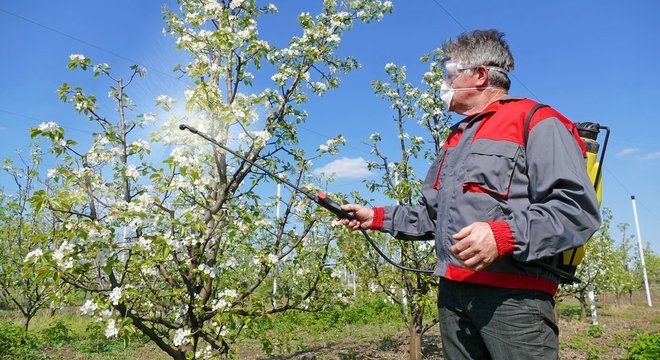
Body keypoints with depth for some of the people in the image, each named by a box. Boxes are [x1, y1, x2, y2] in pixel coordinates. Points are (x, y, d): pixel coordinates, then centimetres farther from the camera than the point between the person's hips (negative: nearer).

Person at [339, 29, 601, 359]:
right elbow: (433, 215, 26)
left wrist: (504, 236, -26)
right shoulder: (455, 139, 23)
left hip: (514, 294, -7)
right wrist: (376, 218, 17)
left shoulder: (535, 122, -3)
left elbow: (577, 208, -14)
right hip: (452, 291, 8)